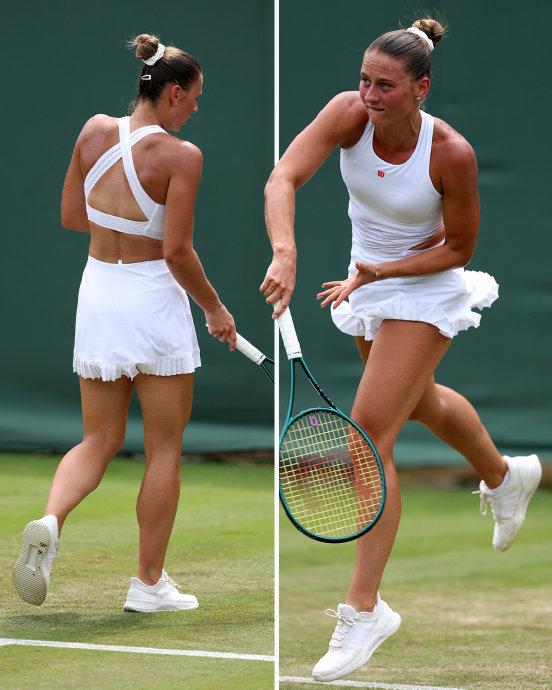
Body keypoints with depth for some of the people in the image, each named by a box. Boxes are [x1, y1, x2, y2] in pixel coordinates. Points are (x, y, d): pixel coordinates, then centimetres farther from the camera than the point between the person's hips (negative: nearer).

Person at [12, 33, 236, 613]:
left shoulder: (94, 131, 0)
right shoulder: (180, 155, -15)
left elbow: (71, 216, 9)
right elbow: (177, 252, -16)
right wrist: (214, 308, -2)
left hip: (98, 292, 5)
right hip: (153, 299, -5)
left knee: (98, 441, 14)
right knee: (164, 450, 9)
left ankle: (50, 520, -16)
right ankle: (149, 582, 13)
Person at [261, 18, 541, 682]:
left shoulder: (452, 154, -29)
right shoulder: (348, 114, -21)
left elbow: (458, 248, -16)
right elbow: (283, 178, -34)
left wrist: (381, 273, -27)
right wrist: (285, 253, -50)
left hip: (425, 292, -6)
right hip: (369, 281, 6)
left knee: (370, 429, -15)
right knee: (420, 402, 29)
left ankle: (363, 609, -10)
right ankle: (505, 476, 61)